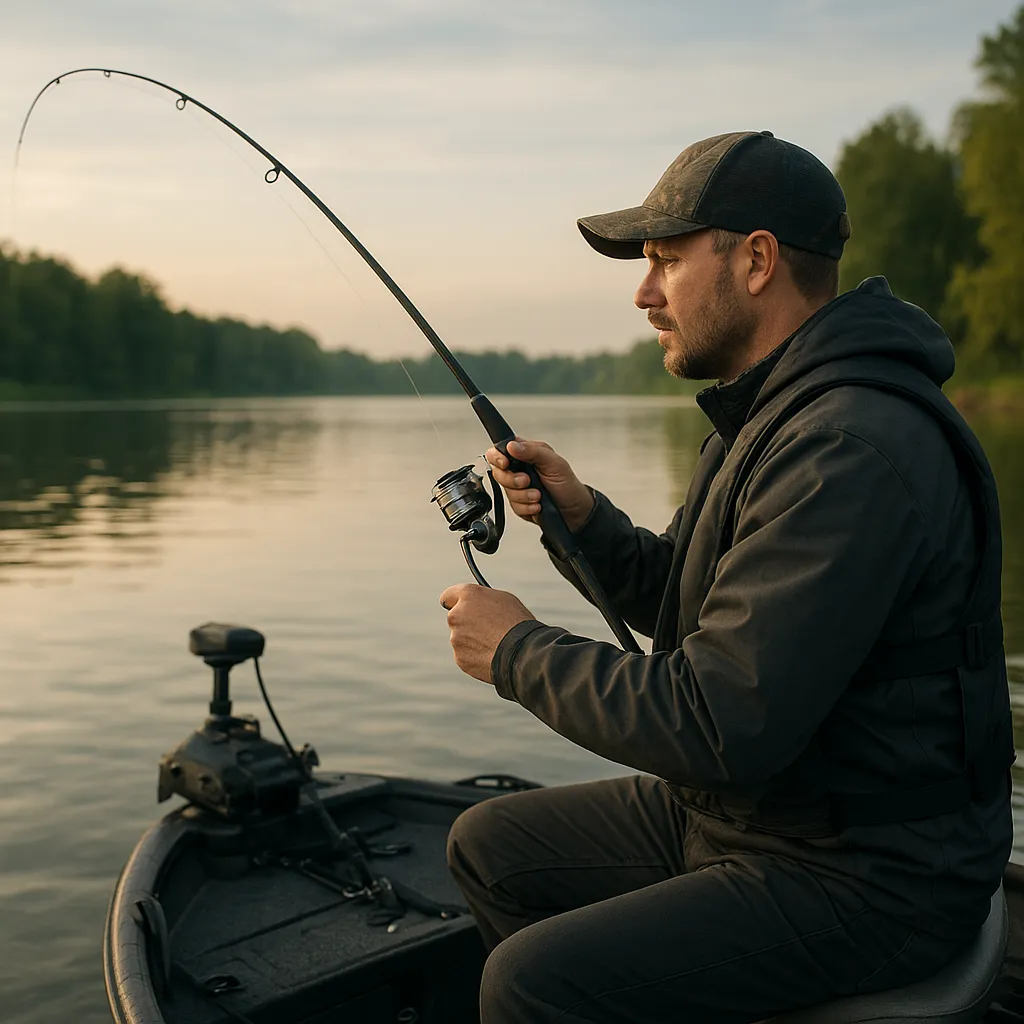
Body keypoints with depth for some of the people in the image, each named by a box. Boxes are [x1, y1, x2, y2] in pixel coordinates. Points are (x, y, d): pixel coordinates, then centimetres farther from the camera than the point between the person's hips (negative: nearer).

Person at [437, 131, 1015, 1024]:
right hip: (732, 811, 10)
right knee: (490, 846, 12)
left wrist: (520, 652, -17)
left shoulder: (855, 450, -27)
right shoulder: (773, 414, 7)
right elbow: (691, 608, 15)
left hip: (863, 876, -9)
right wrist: (582, 518, -1)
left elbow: (719, 729, -30)